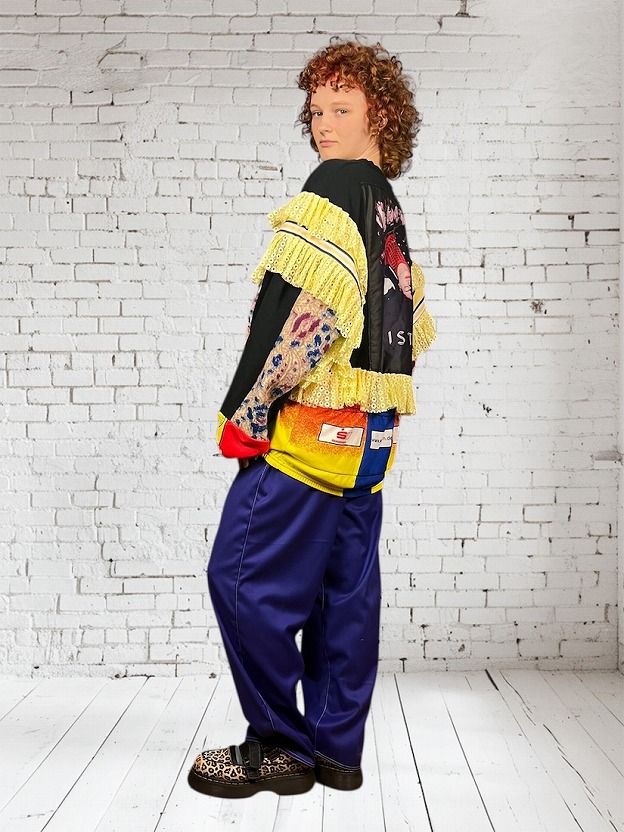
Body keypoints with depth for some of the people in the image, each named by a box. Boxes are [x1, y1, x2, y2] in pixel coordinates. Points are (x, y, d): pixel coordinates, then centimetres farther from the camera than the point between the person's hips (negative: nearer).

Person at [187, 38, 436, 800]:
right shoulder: (390, 210, 20)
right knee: (345, 587, 11)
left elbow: (302, 307, -18)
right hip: (370, 436, 10)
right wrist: (370, 408, 20)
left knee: (245, 577, -3)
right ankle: (338, 749, 19)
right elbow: (412, 328, 21)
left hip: (310, 427, -9)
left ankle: (279, 748, 6)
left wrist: (244, 411, -15)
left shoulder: (336, 185, -7)